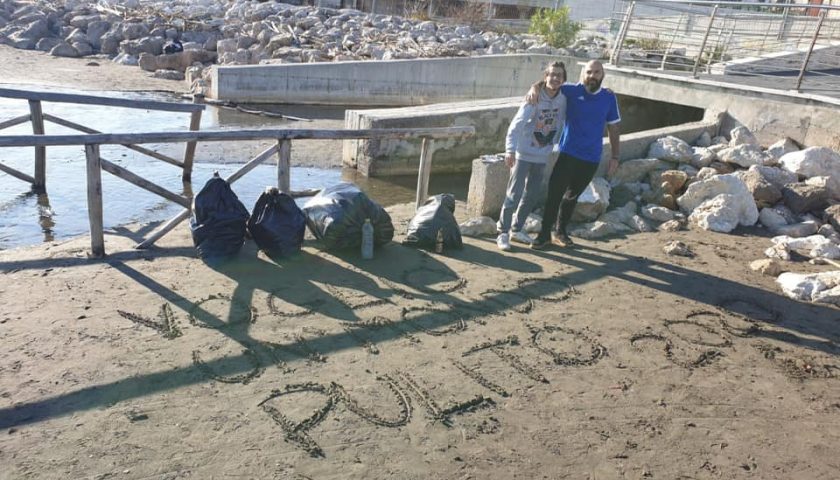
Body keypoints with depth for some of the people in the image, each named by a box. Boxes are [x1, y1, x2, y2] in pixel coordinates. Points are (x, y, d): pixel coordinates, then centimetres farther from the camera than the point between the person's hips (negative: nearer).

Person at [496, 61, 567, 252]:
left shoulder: (562, 100, -1)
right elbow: (516, 125, -24)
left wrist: (554, 144, 11)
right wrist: (510, 150, -34)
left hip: (543, 156, 6)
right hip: (524, 154, -6)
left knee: (532, 195, 12)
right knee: (514, 194, -7)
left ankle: (516, 229, 26)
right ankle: (503, 232, 3)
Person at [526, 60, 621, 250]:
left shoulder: (609, 98, 2)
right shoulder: (571, 91, -5)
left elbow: (613, 128, 9)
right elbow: (547, 84, 0)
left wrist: (614, 156, 8)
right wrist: (534, 89, -24)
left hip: (591, 159, 2)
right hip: (567, 154, -2)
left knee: (572, 196, 15)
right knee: (555, 193, -6)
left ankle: (560, 232, 28)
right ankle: (545, 234, 6)